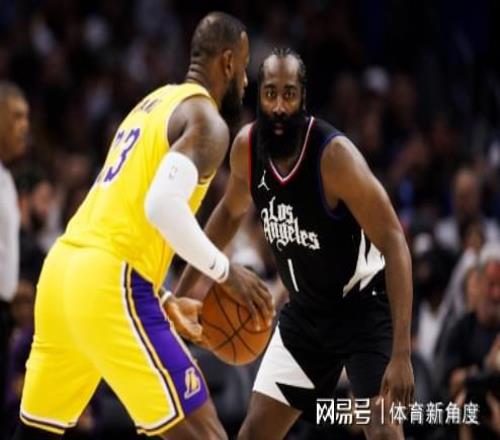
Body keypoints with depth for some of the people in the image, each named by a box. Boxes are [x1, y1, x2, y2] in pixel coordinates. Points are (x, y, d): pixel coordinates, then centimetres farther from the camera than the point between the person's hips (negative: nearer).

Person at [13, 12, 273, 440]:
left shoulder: (155, 104, 23)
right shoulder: (206, 121, -5)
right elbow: (162, 206, -23)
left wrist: (163, 301, 28)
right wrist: (226, 272, -11)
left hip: (63, 266, 9)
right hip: (109, 283, -9)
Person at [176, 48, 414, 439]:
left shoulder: (334, 155, -28)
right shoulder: (247, 147, -10)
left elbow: (394, 244, -28)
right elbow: (231, 212, 14)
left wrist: (401, 354, -35)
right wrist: (185, 287, 16)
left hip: (365, 305, -6)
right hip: (307, 309, 6)